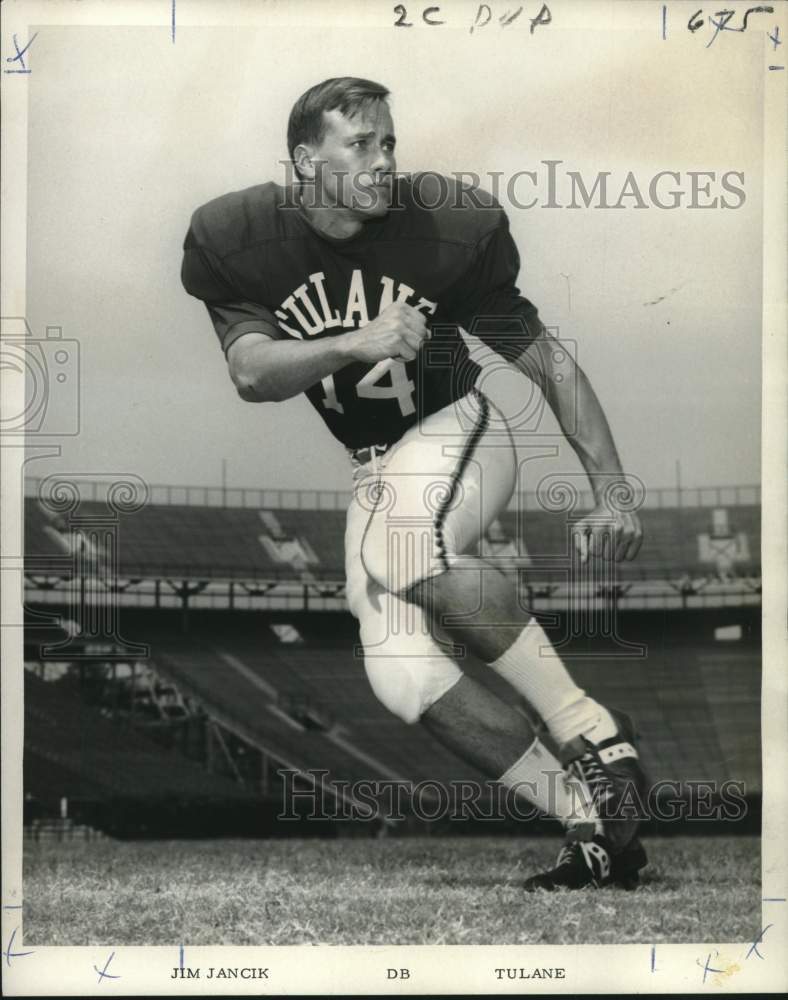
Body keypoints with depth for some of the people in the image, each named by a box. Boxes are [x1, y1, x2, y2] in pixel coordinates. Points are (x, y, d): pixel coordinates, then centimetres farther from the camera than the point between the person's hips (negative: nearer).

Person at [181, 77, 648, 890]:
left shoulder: (450, 229, -17)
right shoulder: (236, 237, -12)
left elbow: (550, 368, -10)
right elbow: (250, 374, -19)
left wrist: (610, 497, -15)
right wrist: (355, 344, -36)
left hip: (459, 433, -3)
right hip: (373, 469, 3)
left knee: (407, 546, -37)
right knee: (403, 677, -15)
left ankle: (593, 733, -32)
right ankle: (591, 822, -11)